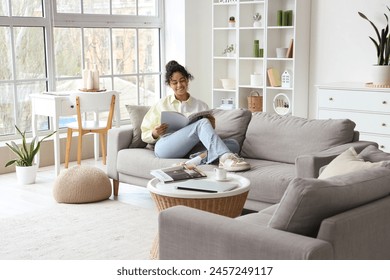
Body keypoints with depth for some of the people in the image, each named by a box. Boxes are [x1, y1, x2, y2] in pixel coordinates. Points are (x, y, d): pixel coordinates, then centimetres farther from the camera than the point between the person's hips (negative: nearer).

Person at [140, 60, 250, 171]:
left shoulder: (201, 105, 20)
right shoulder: (161, 104, 17)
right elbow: (145, 136, 17)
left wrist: (211, 127, -2)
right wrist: (154, 134, -6)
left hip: (191, 149, 3)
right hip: (164, 148, -3)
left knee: (234, 144, -22)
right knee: (202, 123, -29)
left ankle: (201, 157, -46)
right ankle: (225, 157, -47)